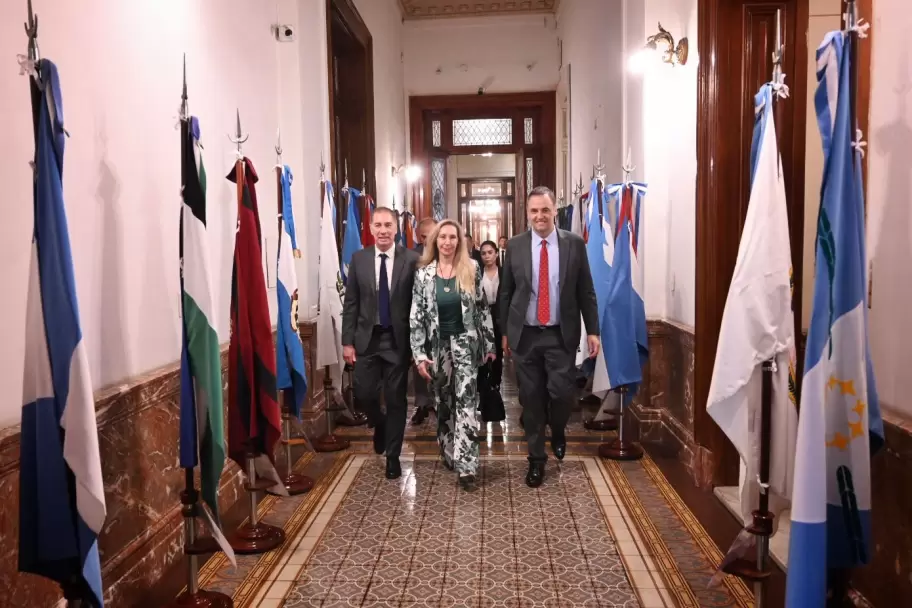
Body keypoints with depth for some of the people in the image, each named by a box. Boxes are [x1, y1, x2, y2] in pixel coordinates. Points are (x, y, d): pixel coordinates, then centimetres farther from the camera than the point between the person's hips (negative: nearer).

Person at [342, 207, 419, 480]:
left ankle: (392, 456, 22)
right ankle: (380, 425, 37)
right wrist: (347, 341, -1)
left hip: (398, 339, -2)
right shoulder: (359, 259, 2)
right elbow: (350, 303, 4)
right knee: (363, 393, 3)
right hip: (367, 338, 2)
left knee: (396, 398, 6)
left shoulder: (411, 259, -6)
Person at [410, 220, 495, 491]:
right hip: (437, 345, 2)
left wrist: (490, 344, 3)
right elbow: (416, 316, -2)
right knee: (443, 402, 12)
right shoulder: (423, 273, -1)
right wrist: (419, 354, -8)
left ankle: (465, 466, -8)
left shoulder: (472, 269, -1)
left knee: (466, 401, -8)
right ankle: (449, 453, 30)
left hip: (466, 343, -1)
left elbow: (482, 308, 3)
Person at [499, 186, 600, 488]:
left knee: (561, 392, -6)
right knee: (531, 398, 6)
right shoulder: (515, 246, 1)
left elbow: (586, 290, 3)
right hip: (525, 335, 1)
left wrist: (592, 330, 0)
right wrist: (505, 331, 6)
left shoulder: (574, 244, -1)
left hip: (561, 335, -1)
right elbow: (506, 292, 6)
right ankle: (536, 458, 22)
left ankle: (558, 432, 29)